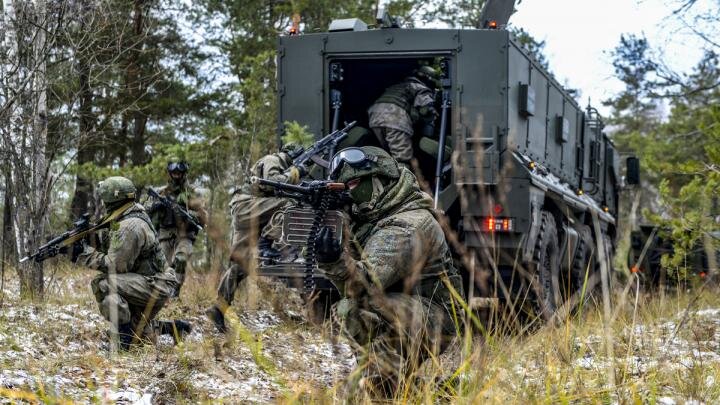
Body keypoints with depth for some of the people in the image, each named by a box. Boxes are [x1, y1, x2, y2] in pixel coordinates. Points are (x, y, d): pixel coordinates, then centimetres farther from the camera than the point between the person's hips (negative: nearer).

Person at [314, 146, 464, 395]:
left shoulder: (408, 225, -20)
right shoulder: (374, 218, 10)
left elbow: (369, 281, -30)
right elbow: (349, 286, 6)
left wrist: (336, 261, -45)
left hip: (432, 320, -10)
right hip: (404, 313, 10)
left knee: (355, 309, -27)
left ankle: (382, 383, -18)